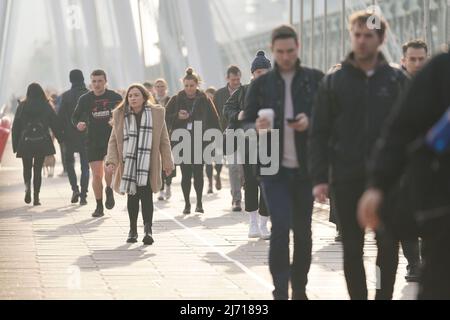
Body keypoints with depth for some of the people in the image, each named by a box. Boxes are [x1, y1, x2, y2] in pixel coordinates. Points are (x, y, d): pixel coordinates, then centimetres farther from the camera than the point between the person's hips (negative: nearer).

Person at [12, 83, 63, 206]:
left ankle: (27, 185, -16)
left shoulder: (22, 106, 0)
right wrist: (62, 140, 10)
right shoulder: (47, 107, 1)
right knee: (38, 169, 6)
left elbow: (15, 127, 1)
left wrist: (15, 145, 6)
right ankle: (36, 196, 0)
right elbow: (55, 125, 2)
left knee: (27, 167, 13)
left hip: (25, 143, 0)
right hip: (42, 143, 0)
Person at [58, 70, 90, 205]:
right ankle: (83, 195, 0)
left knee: (69, 161, 17)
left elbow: (60, 116, -7)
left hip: (70, 135, -1)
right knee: (85, 165, 7)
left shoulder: (66, 96, -6)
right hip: (87, 136, 1)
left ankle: (75, 188, -1)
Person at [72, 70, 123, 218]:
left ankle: (109, 190, 8)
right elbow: (75, 117, 10)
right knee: (96, 175, 0)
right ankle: (99, 207, 15)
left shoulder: (115, 97, 0)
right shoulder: (85, 99, 2)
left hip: (112, 138, -1)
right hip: (93, 141, 1)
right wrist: (78, 124, -12)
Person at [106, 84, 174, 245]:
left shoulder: (157, 114, 3)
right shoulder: (120, 115, 5)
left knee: (146, 194, -15)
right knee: (132, 196, 7)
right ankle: (133, 230, 18)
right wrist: (111, 161, -6)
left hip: (147, 163, -2)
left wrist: (167, 162, 6)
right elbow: (113, 141, 6)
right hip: (128, 163, 2)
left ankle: (148, 228, -17)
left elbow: (164, 141, 8)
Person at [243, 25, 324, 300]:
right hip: (274, 168, 0)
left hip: (306, 168, 1)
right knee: (281, 227, -11)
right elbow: (246, 124, 6)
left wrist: (310, 122, -18)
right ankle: (281, 292, -7)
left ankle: (300, 289, 21)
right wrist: (257, 127, -16)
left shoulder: (316, 79, 2)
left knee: (303, 231, 8)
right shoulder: (261, 84, 6)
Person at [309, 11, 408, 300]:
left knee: (388, 244, 0)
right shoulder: (335, 81, 4)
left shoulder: (397, 80, 4)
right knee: (352, 248, 5)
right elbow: (319, 133, 2)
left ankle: (384, 295, 11)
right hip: (348, 178, 0)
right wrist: (320, 177, -6)